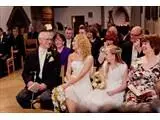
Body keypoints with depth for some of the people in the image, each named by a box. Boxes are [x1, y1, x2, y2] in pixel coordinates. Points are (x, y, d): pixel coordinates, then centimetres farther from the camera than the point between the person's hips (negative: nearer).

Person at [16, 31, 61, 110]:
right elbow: (25, 72, 9)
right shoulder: (31, 55, 10)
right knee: (20, 97, -19)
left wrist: (45, 84, -18)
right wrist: (29, 82, -13)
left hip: (49, 85, -3)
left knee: (45, 98, -33)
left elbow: (56, 74, -4)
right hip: (34, 84, 3)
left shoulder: (55, 55, 3)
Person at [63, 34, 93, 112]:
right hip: (72, 84, 3)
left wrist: (67, 84, -16)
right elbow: (68, 72, 8)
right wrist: (70, 80, -13)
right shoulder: (71, 56, 10)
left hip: (84, 85, -3)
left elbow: (81, 75, -13)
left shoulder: (89, 58, -6)